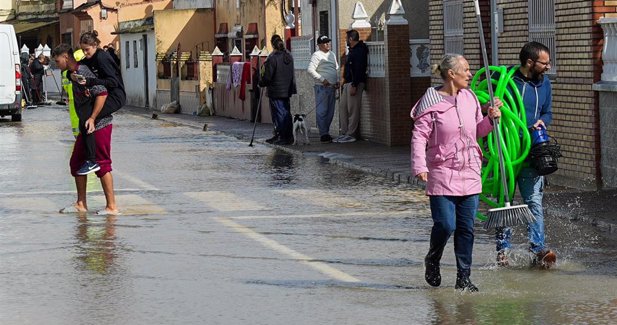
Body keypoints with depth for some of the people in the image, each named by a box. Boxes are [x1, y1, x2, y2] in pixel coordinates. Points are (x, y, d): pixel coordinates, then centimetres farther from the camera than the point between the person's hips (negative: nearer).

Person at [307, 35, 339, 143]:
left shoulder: (332, 54, 17)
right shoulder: (317, 55, -8)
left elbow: (336, 68, 26)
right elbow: (310, 70, -17)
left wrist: (337, 81, 11)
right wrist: (322, 79, -18)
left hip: (332, 87, 8)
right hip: (322, 87, -8)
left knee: (330, 112, 10)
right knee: (322, 111, -7)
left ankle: (326, 132, 17)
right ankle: (323, 134, -7)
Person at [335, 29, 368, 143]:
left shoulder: (359, 51, -14)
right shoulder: (352, 50, 18)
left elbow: (358, 70, -21)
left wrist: (354, 86, -24)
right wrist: (344, 78, 17)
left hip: (355, 83, -11)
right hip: (348, 83, 11)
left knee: (353, 110, -7)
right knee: (343, 108, 10)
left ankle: (351, 134, -5)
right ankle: (344, 133, 14)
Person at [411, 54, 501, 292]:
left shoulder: (469, 98, 9)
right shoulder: (431, 102, -8)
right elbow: (419, 136, -10)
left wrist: (491, 119, 1)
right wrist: (419, 166, -20)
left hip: (469, 174, 5)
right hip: (442, 174, -5)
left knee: (466, 228, 4)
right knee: (445, 225, -10)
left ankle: (463, 277, 12)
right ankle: (432, 261, 20)